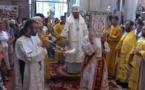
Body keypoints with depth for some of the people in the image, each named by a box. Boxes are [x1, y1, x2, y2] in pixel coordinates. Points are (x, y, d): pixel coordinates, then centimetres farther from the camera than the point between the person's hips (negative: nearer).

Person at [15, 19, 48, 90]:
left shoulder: (35, 37, 3)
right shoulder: (20, 41, -18)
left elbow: (44, 52, 6)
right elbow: (30, 58, -26)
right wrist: (41, 46, -24)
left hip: (39, 70, 7)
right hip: (29, 73, -7)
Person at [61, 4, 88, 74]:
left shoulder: (82, 20, 7)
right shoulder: (69, 20, -6)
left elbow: (85, 30, 10)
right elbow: (65, 30, -9)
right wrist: (65, 39, -13)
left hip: (80, 42, 4)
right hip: (71, 42, -4)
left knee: (80, 55, 8)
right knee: (71, 55, 2)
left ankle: (78, 69, 20)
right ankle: (70, 69, 13)